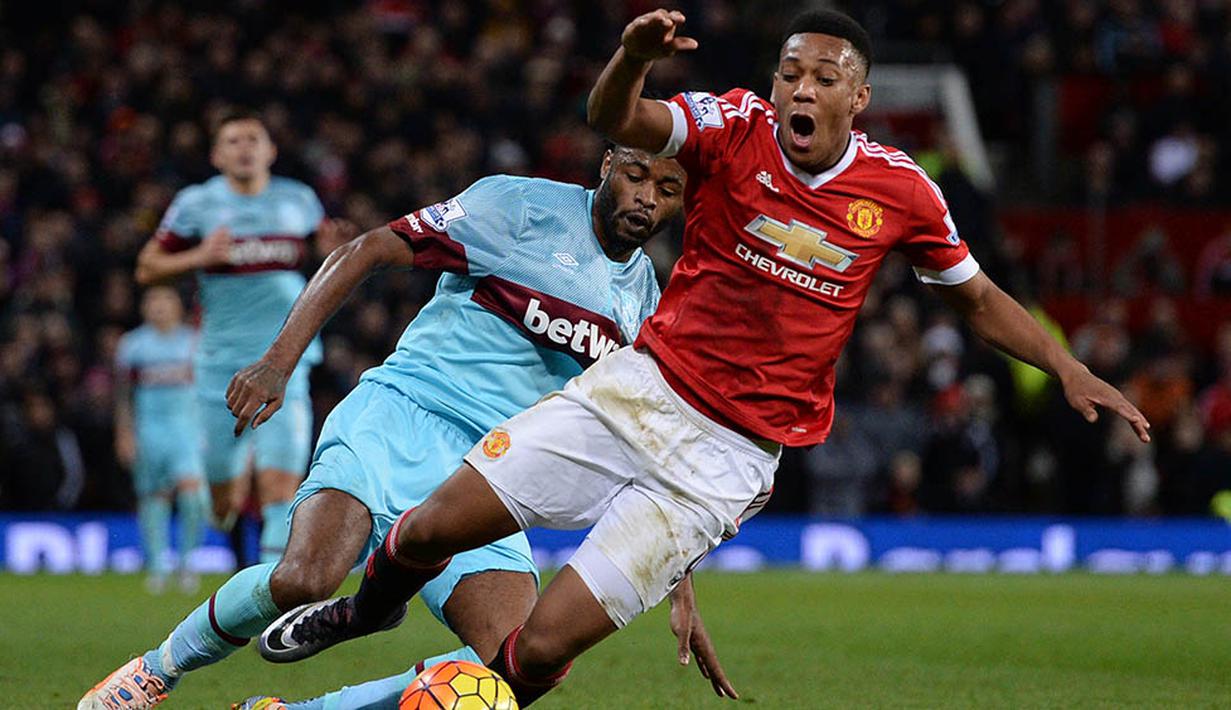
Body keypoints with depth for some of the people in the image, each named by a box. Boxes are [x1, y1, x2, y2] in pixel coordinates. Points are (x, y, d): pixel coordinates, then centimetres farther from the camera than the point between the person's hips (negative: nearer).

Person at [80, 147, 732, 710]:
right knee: (303, 581, -32)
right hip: (400, 414, -5)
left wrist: (682, 591, 17)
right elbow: (365, 253, -4)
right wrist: (279, 361, -16)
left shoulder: (646, 304, 16)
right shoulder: (524, 206, -2)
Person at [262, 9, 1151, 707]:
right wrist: (633, 57, -46)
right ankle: (365, 610, 33)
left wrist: (1070, 370, 2)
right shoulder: (736, 127, -7)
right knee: (435, 526, -3)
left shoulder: (901, 191, -4)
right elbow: (617, 122, -25)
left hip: (730, 454, -1)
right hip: (636, 389, 1)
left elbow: (978, 298, 12)